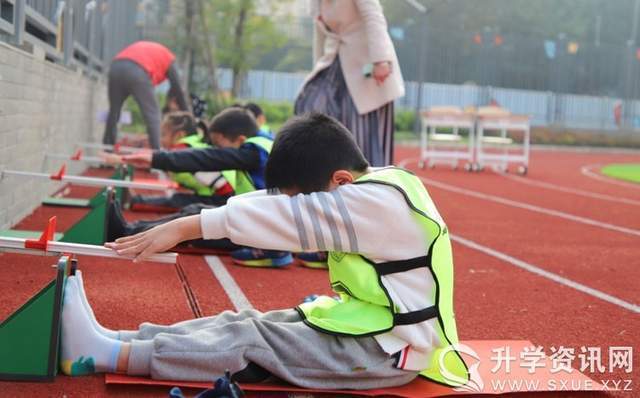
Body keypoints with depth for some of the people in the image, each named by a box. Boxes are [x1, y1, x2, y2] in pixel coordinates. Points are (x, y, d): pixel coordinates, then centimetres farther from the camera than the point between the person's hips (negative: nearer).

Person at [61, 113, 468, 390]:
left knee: (250, 341, -14)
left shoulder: (382, 202, -23)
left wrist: (187, 227, -26)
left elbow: (290, 216, -26)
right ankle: (114, 339, -6)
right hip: (367, 328, 9)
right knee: (245, 323, -2)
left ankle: (106, 355, -17)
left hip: (386, 350, -9)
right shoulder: (371, 191, 6)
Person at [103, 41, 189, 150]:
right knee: (153, 114, 5)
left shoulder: (141, 47, 41)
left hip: (116, 67, 5)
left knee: (113, 112, 18)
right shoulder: (168, 58, 25)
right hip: (138, 71, -5)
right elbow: (178, 90, 21)